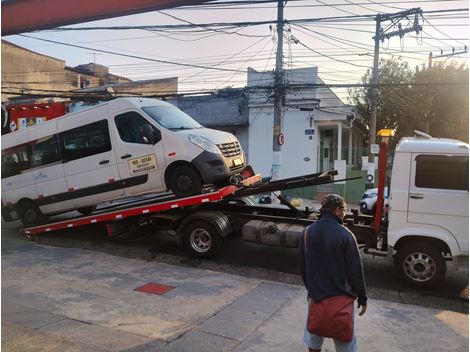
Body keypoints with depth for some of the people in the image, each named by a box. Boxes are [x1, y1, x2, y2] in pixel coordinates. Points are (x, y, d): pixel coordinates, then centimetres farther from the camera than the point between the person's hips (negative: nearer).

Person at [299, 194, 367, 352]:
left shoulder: (308, 232, -4)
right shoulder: (345, 235, -18)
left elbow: (302, 265, 6)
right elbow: (356, 270, -13)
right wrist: (362, 298, -1)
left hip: (315, 295, 4)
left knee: (314, 338, 21)